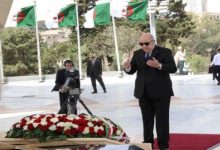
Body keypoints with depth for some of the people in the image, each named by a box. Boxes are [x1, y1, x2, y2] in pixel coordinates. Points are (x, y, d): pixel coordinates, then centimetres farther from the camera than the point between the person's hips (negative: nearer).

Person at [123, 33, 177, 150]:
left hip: (161, 92, -4)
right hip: (144, 93, 4)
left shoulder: (165, 52, -6)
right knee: (147, 120, 12)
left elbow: (173, 68, -14)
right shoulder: (137, 54, 8)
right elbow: (132, 71, 4)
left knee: (162, 120, 2)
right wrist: (128, 67, -19)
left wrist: (159, 65, -29)